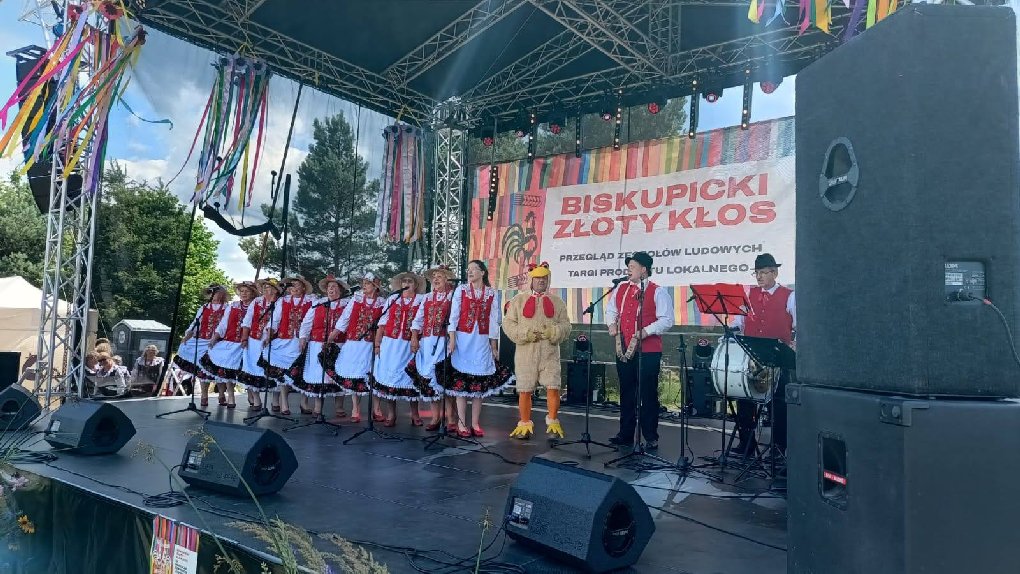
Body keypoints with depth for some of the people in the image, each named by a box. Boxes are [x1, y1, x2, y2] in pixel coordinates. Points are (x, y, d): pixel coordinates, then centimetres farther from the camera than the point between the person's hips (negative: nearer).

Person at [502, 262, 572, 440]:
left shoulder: (557, 301, 13)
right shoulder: (519, 300, 10)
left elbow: (566, 325, 8)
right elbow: (508, 323, 4)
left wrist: (553, 332, -12)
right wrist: (524, 334, -11)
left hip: (550, 353, 1)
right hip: (525, 353, 0)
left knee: (553, 388, -7)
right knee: (524, 390, 2)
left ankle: (553, 423, 11)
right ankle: (525, 425, 16)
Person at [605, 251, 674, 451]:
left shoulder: (657, 292, -6)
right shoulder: (621, 289, 13)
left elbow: (666, 320, -11)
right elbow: (611, 310, 25)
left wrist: (646, 331, -21)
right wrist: (612, 324, 6)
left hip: (648, 351, -6)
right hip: (623, 350, 6)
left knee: (648, 394, 1)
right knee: (626, 392, 13)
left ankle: (651, 438, 11)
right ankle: (626, 434, 23)